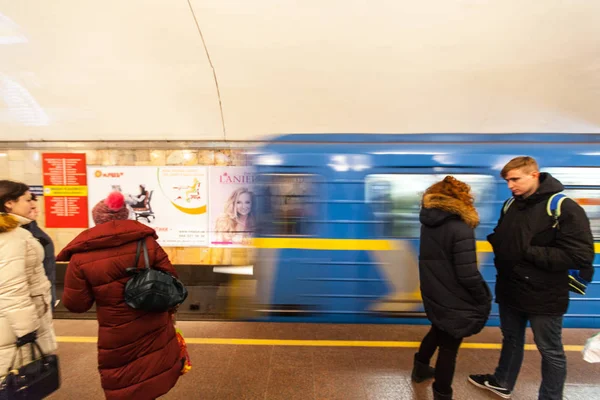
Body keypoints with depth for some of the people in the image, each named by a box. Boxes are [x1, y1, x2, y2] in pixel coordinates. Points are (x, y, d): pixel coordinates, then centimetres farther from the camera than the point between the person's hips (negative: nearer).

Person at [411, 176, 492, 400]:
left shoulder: (428, 223, -1)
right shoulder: (460, 229, -23)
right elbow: (467, 275, -23)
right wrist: (483, 299, -7)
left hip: (433, 294, 7)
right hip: (453, 299, -7)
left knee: (438, 330, 30)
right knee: (449, 345, 12)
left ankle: (420, 368, 48)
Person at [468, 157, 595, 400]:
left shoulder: (564, 208, -17)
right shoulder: (510, 205, 3)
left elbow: (581, 255, -22)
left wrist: (529, 252, -23)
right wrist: (494, 239, -6)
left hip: (543, 296, -6)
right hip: (509, 289, 7)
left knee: (550, 351, 15)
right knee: (511, 339, 24)